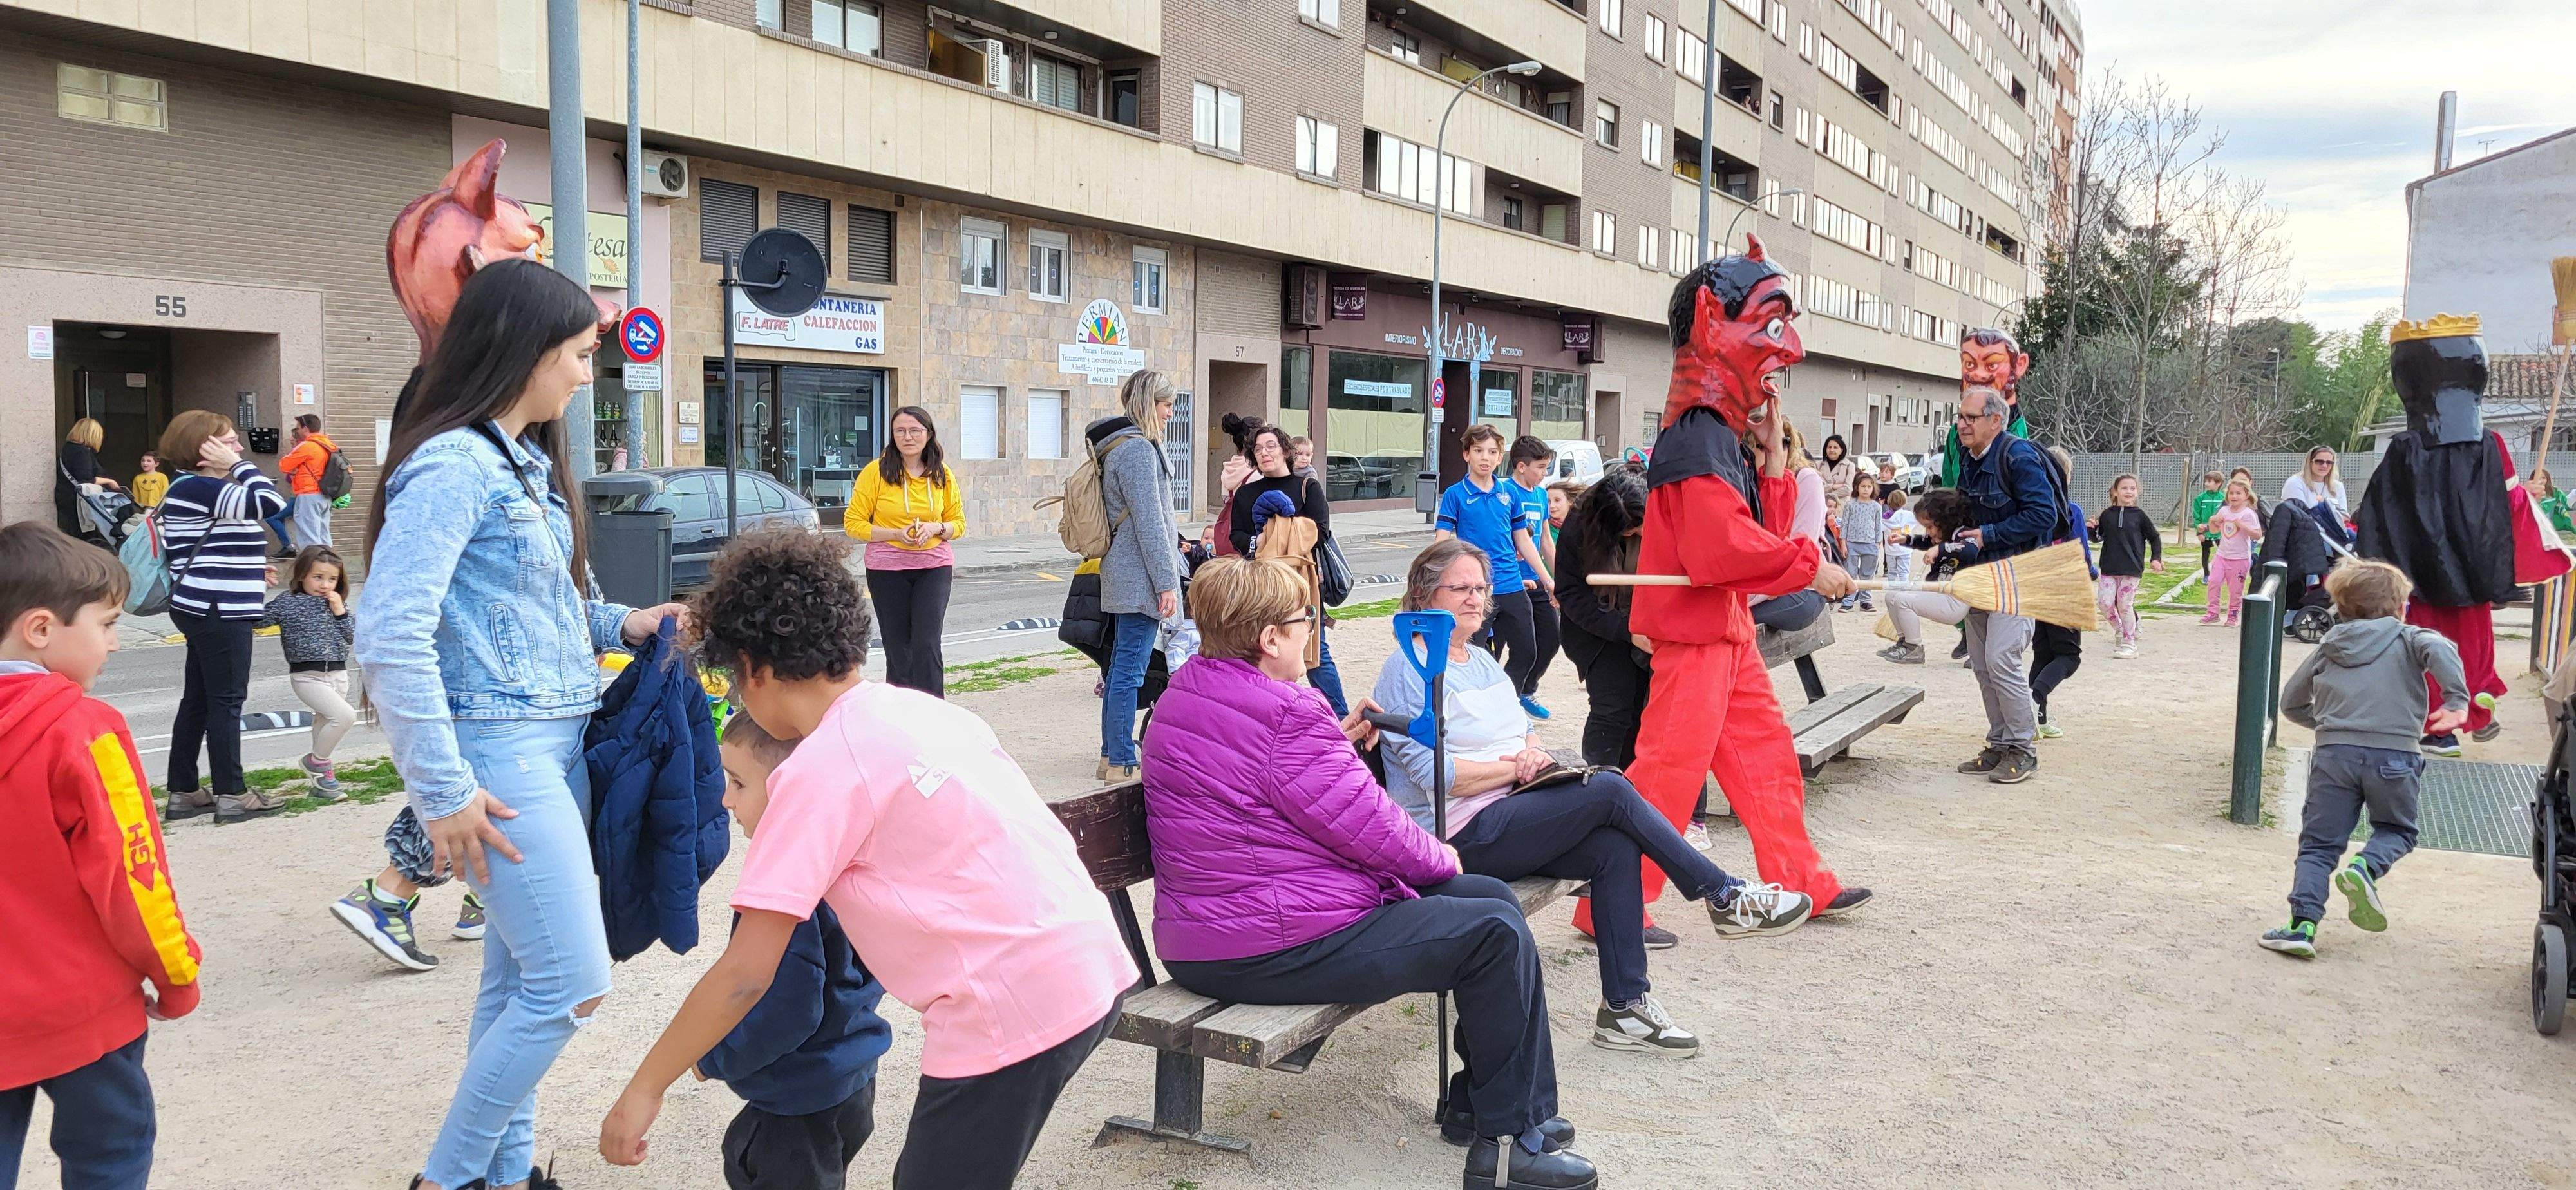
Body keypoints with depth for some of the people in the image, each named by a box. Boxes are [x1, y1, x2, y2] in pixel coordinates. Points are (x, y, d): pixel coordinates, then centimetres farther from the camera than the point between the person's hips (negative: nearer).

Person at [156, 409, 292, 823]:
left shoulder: (203, 489, 17)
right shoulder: (197, 488, -16)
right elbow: (272, 503, -27)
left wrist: (250, 568, 23)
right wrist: (238, 465, -16)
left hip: (211, 610, 11)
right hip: (218, 610, -11)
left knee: (198, 699, 13)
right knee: (226, 700, -4)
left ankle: (183, 793, 19)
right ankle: (232, 795, 2)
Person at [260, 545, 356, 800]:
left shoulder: (338, 603, 9)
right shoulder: (287, 602, -5)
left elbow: (353, 636, 6)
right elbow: (256, 620, -8)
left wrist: (341, 612, -7)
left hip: (338, 674, 5)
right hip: (307, 676, -5)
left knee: (325, 725, 15)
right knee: (345, 716, -21)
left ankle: (322, 779, 28)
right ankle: (316, 761, 0)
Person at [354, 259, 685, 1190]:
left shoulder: (526, 465, 14)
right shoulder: (451, 466, -15)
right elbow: (391, 638, -20)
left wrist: (617, 624, 5)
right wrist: (444, 794, -19)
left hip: (560, 746, 9)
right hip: (502, 754, -9)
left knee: (519, 979, 14)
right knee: (573, 984, -6)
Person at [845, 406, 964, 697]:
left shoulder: (942, 475, 4)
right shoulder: (876, 472, -4)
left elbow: (959, 523, 12)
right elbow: (853, 523, -3)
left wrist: (937, 528, -11)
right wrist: (895, 534, -16)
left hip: (934, 566, 1)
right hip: (887, 569, -1)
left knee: (927, 644, -12)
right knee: (898, 649, 6)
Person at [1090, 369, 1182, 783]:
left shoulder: (1117, 446, 17)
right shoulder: (1138, 449, -15)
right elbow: (1150, 522, -18)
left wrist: (1173, 548, 25)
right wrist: (1166, 582, -17)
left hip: (1120, 577, 11)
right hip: (1140, 578, -11)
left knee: (1121, 666, 14)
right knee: (1130, 669, -7)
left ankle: (1111, 757, 20)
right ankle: (1122, 764, -4)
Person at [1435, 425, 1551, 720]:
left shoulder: (1509, 494, 9)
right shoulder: (1455, 495, -3)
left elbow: (1523, 541, 16)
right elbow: (1442, 543, -8)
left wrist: (1548, 581, 16)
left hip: (1513, 587, 5)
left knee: (1526, 654, 10)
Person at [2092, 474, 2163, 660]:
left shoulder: (2140, 515, 0)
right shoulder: (2107, 515, 6)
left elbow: (2155, 538, 9)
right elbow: (2098, 537, 16)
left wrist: (2156, 559, 0)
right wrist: (2093, 529, -4)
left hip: (2132, 569, -3)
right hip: (2109, 568, 3)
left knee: (2124, 604, -5)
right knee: (2105, 603, -3)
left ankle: (2129, 644, 6)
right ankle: (2121, 632, 20)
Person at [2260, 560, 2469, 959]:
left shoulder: (2329, 647, 19)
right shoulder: (2409, 639, 11)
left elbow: (2291, 702, 22)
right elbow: (2440, 650, -14)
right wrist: (2457, 700, -20)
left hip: (2334, 752, 2)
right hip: (2393, 754, -1)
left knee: (2319, 844, 5)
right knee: (2397, 830, 22)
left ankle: (2303, 924, -11)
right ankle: (2366, 867, -9)